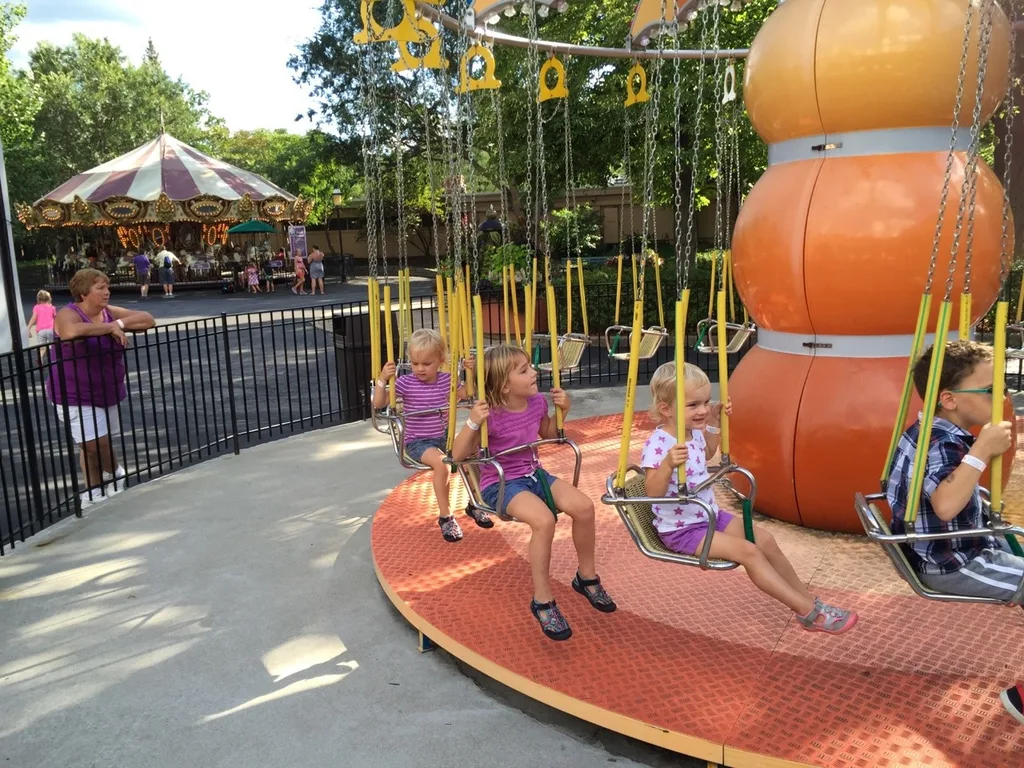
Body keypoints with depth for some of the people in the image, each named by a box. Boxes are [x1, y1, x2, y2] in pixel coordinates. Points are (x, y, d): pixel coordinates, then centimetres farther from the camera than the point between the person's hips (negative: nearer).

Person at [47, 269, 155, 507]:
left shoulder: (110, 313, 2)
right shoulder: (68, 315, -16)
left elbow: (147, 320, -2)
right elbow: (72, 331, -41)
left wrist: (120, 323, -18)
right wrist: (111, 328, -31)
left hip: (107, 393, 6)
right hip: (76, 396, -6)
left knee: (99, 446, 13)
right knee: (95, 446, -9)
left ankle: (93, 493, 32)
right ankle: (115, 472, 19)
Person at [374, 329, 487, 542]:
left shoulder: (447, 380, 0)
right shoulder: (406, 382, -10)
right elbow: (379, 403, -13)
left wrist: (471, 373, -5)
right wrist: (383, 379, -27)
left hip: (445, 437, 4)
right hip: (418, 442, -4)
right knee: (442, 463, -32)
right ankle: (445, 516, -16)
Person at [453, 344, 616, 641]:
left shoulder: (537, 402, -3)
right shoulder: (491, 415, -21)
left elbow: (548, 434, 19)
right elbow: (458, 455, -18)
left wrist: (562, 411, 2)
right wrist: (473, 422, -32)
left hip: (534, 474, 6)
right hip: (500, 483, -6)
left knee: (583, 506, -15)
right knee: (544, 520, -33)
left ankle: (587, 577, 11)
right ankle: (543, 601, -14)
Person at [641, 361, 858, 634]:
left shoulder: (695, 431, 1)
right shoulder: (658, 443, -26)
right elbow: (653, 492, -34)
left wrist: (713, 424, 12)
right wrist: (668, 463, -51)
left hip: (710, 515, 9)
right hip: (680, 529, -9)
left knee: (765, 540, 3)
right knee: (748, 551, -18)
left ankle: (808, 600, 16)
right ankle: (808, 612, -9)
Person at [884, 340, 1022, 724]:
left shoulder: (927, 430, 3)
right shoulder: (944, 444, -26)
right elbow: (946, 505, -43)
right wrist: (982, 450, -39)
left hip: (949, 550, 10)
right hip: (949, 565, -10)